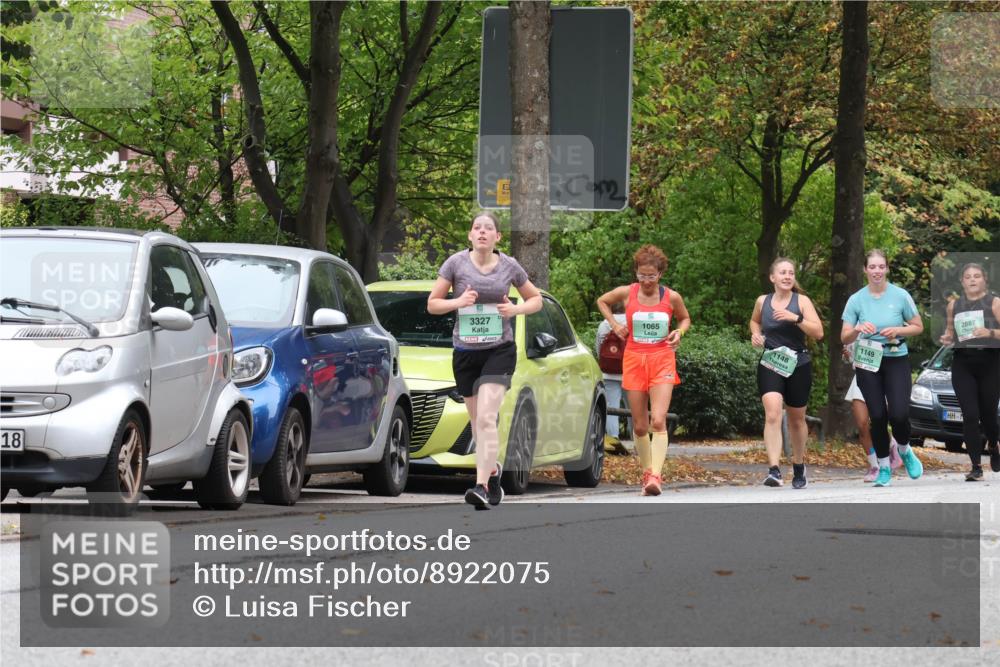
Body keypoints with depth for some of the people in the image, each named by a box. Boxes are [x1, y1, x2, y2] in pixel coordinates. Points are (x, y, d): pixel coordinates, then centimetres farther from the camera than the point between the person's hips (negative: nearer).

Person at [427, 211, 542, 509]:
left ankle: (482, 486, -25)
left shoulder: (509, 266, 1)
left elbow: (536, 299, 13)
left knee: (486, 419, -18)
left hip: (499, 350, -2)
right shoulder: (456, 263, -1)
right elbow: (432, 304, 3)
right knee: (477, 423, 13)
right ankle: (493, 469, 40)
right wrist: (457, 302, -17)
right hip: (465, 352, 2)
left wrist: (516, 309, -8)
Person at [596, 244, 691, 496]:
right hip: (634, 360, 2)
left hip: (662, 361, -2)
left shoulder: (671, 297, 0)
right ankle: (647, 472, 21)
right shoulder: (626, 293, 0)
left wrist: (679, 332, -3)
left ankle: (656, 476, -24)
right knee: (640, 426, 6)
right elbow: (602, 301, 20)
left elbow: (685, 318, 18)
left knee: (658, 421, -17)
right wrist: (613, 324, 6)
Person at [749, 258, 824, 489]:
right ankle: (774, 470, -29)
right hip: (770, 365, 0)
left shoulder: (802, 301, -2)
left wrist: (796, 318, -22)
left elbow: (818, 332, -10)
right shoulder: (762, 301, 5)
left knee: (796, 419, 14)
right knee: (772, 415, -21)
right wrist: (756, 334, 6)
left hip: (798, 365, 0)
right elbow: (754, 321, 27)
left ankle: (799, 467, 37)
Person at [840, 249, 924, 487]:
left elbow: (918, 327, 5)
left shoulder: (900, 296, -2)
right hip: (868, 362, 1)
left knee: (899, 414, -13)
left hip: (897, 360, -1)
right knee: (877, 416, -2)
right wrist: (857, 329, -19)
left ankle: (905, 451, 18)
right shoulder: (856, 300, 1)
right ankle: (884, 467, 13)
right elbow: (844, 338, 3)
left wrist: (898, 330, -13)